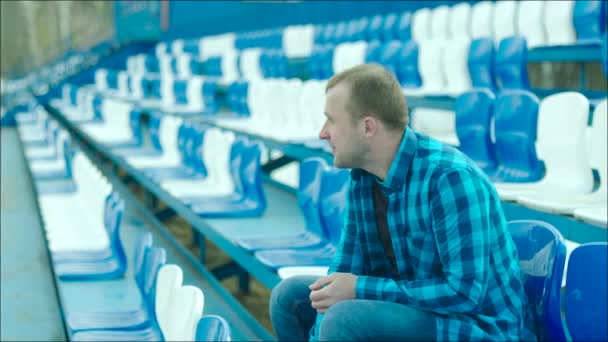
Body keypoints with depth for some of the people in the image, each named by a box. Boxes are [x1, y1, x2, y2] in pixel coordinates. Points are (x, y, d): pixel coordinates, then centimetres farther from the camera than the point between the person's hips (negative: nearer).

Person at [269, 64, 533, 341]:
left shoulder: (450, 178, -24)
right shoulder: (361, 177, 1)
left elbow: (465, 293, -26)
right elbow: (343, 277, 5)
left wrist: (360, 289, -22)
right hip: (413, 312, 8)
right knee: (291, 296, 5)